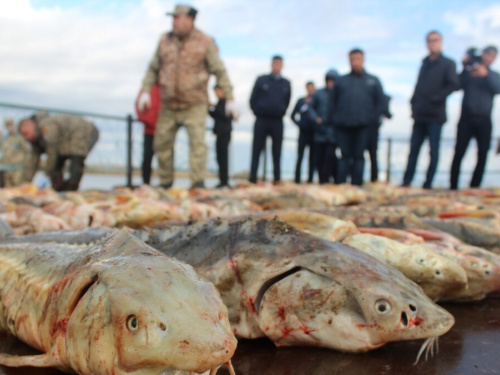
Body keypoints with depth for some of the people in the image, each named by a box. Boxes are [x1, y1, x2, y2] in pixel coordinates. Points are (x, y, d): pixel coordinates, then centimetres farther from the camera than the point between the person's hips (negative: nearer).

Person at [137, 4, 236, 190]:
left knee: (197, 142, -17)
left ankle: (198, 183, -16)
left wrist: (230, 99, -10)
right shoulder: (165, 40, 3)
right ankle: (165, 183, 22)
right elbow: (153, 68, 10)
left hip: (195, 104, -4)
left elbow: (220, 71, -5)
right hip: (169, 105, 4)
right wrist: (145, 91, -2)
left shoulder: (205, 42, -6)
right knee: (162, 143, 7)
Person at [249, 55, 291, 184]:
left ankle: (277, 178, 5)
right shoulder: (261, 80, 3)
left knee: (277, 151, 2)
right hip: (262, 120, -1)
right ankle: (252, 178, 1)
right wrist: (257, 112, 4)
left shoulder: (286, 83, 7)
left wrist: (281, 112, 10)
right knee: (256, 150, -1)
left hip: (278, 121, 1)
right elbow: (253, 99, 5)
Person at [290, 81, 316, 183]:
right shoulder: (301, 101, 7)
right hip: (303, 133, 0)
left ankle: (310, 179, 8)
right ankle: (297, 179, 1)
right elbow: (293, 115, 13)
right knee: (300, 156, -2)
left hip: (314, 133, 0)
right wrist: (299, 123, -1)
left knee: (312, 158, 3)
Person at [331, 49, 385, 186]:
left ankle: (356, 184, 3)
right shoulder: (341, 81, 13)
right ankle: (340, 184, 3)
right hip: (343, 126, 1)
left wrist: (373, 118, 0)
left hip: (363, 126, -1)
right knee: (344, 156, 1)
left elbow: (380, 102, 10)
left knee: (358, 156, 0)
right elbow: (334, 102, 15)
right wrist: (336, 119, 5)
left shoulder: (373, 81, 11)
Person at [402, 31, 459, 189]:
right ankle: (406, 182, 7)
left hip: (435, 115, -5)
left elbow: (453, 85, -11)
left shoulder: (448, 64, 0)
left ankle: (428, 183, 5)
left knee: (434, 150, 0)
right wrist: (414, 104, 6)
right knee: (414, 148, 4)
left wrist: (436, 99, -17)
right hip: (420, 115, 5)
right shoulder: (424, 64, 17)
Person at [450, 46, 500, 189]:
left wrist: (486, 74, -21)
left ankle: (474, 188, 1)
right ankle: (453, 187, -6)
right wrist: (465, 68, -16)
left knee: (482, 155, -4)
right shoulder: (469, 71, 11)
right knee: (459, 153, -8)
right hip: (467, 118, -2)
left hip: (484, 121, 2)